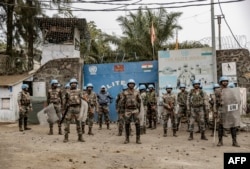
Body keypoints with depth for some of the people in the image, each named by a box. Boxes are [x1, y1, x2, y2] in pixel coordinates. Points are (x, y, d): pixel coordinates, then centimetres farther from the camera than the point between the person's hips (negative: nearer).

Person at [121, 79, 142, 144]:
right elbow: (123, 102, 10)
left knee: (137, 124, -5)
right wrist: (124, 109, 9)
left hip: (135, 110, 0)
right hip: (128, 110, 0)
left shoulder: (137, 92, 4)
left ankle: (138, 139, 3)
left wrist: (139, 108, 8)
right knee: (127, 124, 1)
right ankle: (127, 139, 13)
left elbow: (139, 101, 10)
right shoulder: (125, 93, 3)